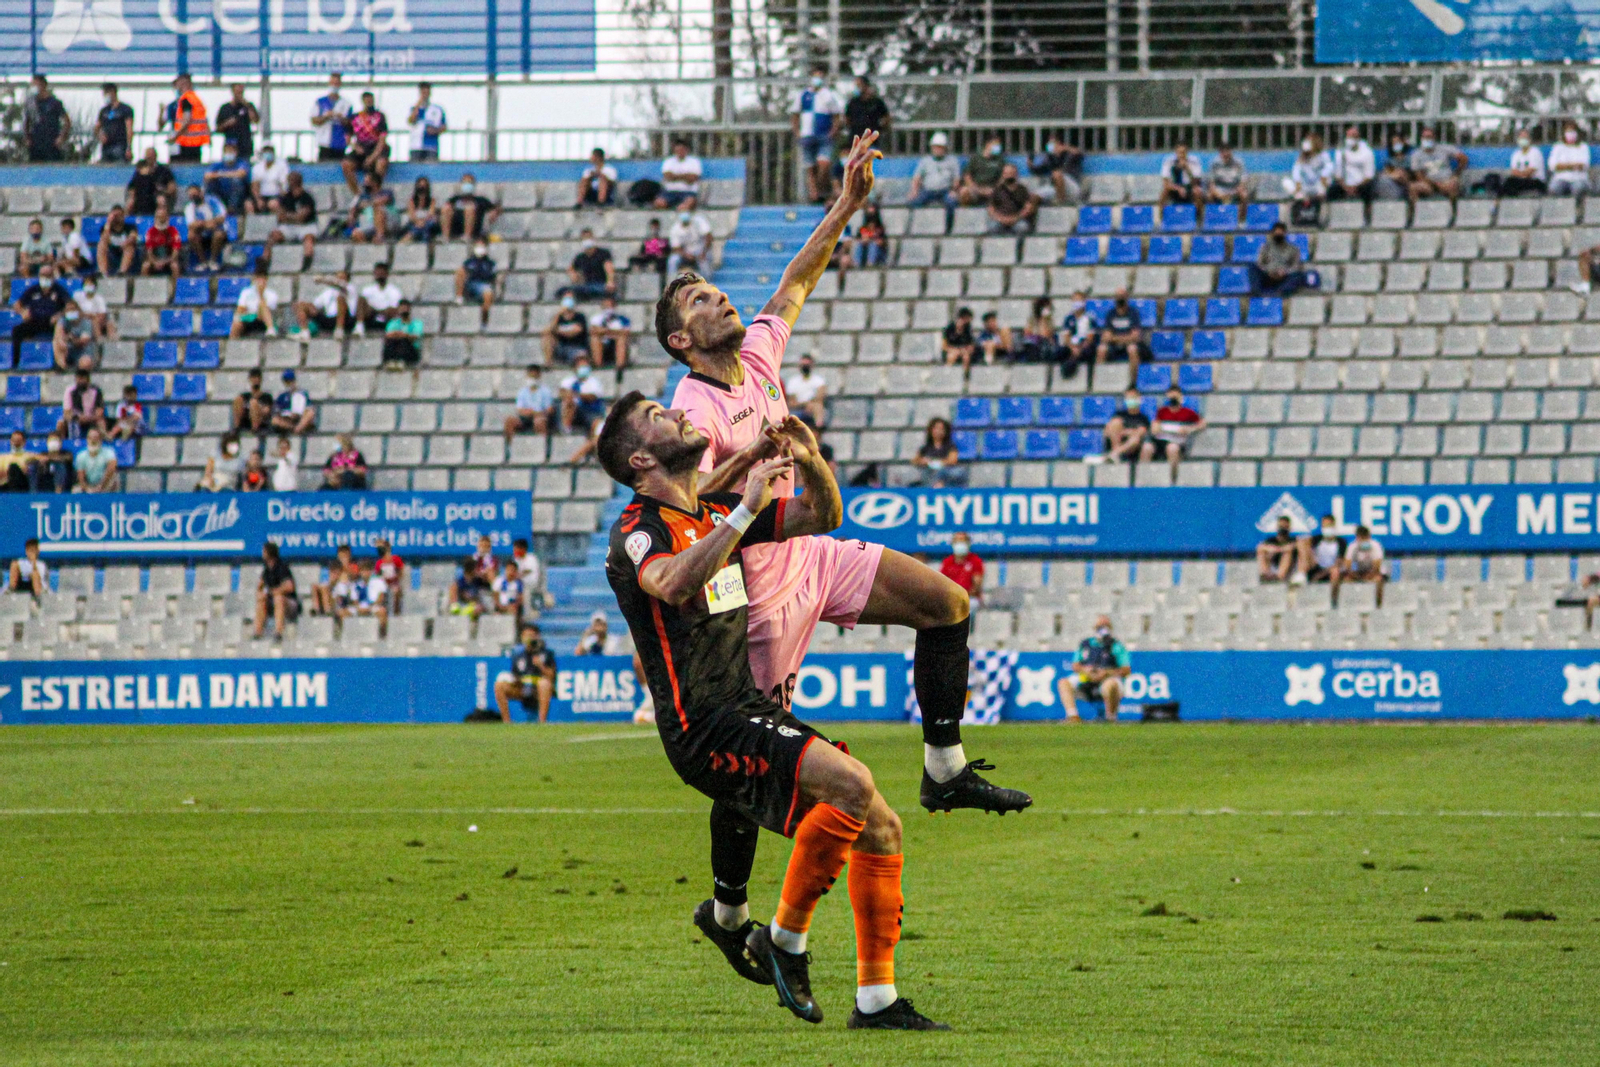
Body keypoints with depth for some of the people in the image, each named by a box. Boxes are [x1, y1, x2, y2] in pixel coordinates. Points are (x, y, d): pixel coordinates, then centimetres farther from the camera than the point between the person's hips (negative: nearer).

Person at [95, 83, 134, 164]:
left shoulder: (125, 109, 1)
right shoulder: (103, 111, 18)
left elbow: (129, 130, -6)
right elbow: (96, 128, 23)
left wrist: (129, 148, -14)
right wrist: (99, 136, -1)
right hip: (106, 147, 6)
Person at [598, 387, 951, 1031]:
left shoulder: (717, 513, 18)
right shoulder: (636, 530, -8)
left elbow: (823, 517, 24)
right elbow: (673, 583, -32)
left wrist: (812, 463, 3)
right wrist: (748, 510, -33)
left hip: (754, 713, 8)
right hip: (704, 728, -8)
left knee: (881, 828, 0)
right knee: (851, 783, -27)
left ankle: (876, 1001, 7)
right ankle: (786, 939, -12)